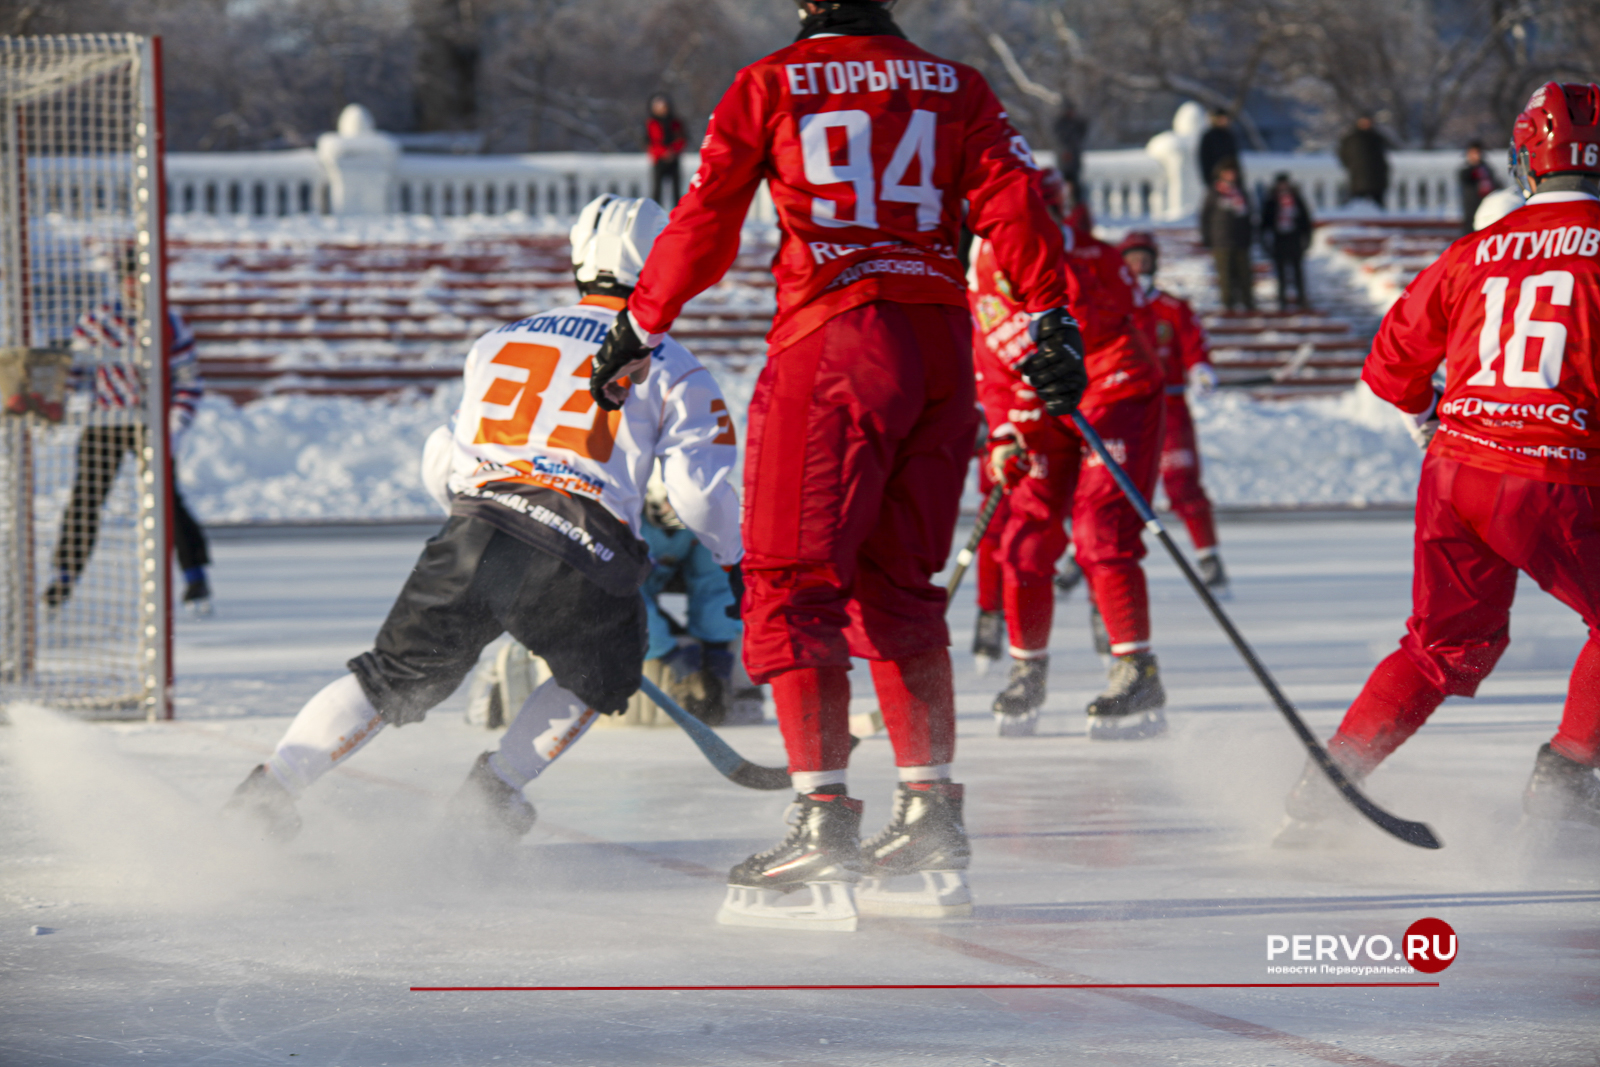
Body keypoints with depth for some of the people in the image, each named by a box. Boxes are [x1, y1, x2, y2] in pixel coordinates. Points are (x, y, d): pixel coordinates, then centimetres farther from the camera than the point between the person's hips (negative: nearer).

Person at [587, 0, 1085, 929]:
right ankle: (933, 825, 13)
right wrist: (1054, 318, 0)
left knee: (795, 583, -3)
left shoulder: (770, 86, 4)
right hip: (942, 346, 5)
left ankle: (826, 827, -14)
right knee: (898, 588, 15)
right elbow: (1012, 202, 2)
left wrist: (639, 328, 10)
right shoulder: (956, 87, 13)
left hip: (832, 340, -5)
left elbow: (707, 222, 2)